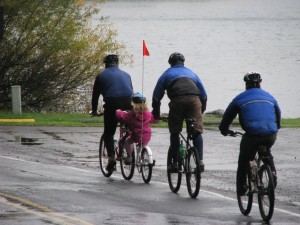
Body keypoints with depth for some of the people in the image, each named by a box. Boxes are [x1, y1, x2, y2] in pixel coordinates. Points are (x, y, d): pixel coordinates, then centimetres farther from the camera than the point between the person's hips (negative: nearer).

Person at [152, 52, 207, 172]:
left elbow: (157, 94, 23)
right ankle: (200, 161, -10)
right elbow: (203, 94, 32)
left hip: (177, 101, -1)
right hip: (194, 100, 1)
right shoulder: (191, 73, 33)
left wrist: (156, 112, 30)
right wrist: (202, 110, 40)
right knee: (197, 131, 1)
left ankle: (175, 162, 3)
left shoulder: (167, 74, 27)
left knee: (174, 132, 7)